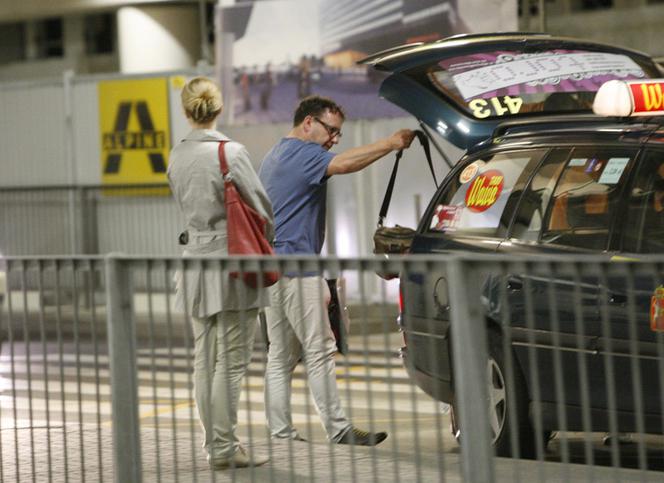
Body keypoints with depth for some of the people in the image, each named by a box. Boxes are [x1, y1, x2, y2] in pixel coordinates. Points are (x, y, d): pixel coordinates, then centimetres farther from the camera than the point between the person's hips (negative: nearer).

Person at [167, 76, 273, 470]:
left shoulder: (178, 156, 5)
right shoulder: (231, 152, -13)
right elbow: (263, 210, -8)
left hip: (196, 259, 6)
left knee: (205, 362, 11)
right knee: (230, 363, -3)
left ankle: (215, 442, 16)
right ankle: (225, 447, -2)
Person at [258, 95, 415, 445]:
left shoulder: (275, 156, 23)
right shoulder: (300, 153, -10)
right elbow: (342, 164, -31)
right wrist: (391, 143, -33)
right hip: (295, 267, -10)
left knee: (280, 356, 9)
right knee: (319, 351, -9)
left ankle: (280, 433, 9)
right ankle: (339, 430, -9)